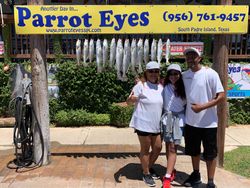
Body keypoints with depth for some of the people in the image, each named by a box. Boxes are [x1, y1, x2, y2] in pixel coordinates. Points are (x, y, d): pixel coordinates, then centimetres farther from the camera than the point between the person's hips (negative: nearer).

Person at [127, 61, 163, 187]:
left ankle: (149, 167, 38)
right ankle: (146, 174, 24)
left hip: (156, 124, 6)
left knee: (157, 148, 15)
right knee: (145, 149, 6)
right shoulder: (141, 85, -11)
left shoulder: (161, 87, 7)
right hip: (143, 123, -6)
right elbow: (129, 102, -14)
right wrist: (131, 99, -35)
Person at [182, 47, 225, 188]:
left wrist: (203, 107, -23)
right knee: (194, 151, 20)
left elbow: (221, 96, -15)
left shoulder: (210, 73, -13)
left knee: (210, 154, 8)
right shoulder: (185, 75, 3)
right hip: (191, 121, 5)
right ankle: (196, 175, 40)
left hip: (208, 122, -5)